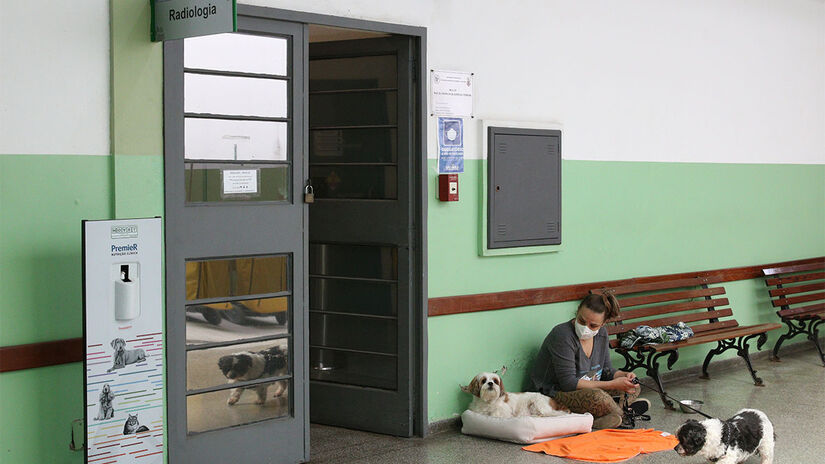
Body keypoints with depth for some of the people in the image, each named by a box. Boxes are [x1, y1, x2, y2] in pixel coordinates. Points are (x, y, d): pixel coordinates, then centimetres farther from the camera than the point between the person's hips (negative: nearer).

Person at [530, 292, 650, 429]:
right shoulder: (563, 335, -24)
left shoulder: (601, 333, 2)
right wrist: (612, 384, -27)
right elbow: (569, 383, -27)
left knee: (634, 387, 5)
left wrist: (624, 376, -12)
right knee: (598, 397, -36)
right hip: (555, 392, -9)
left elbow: (607, 370, 12)